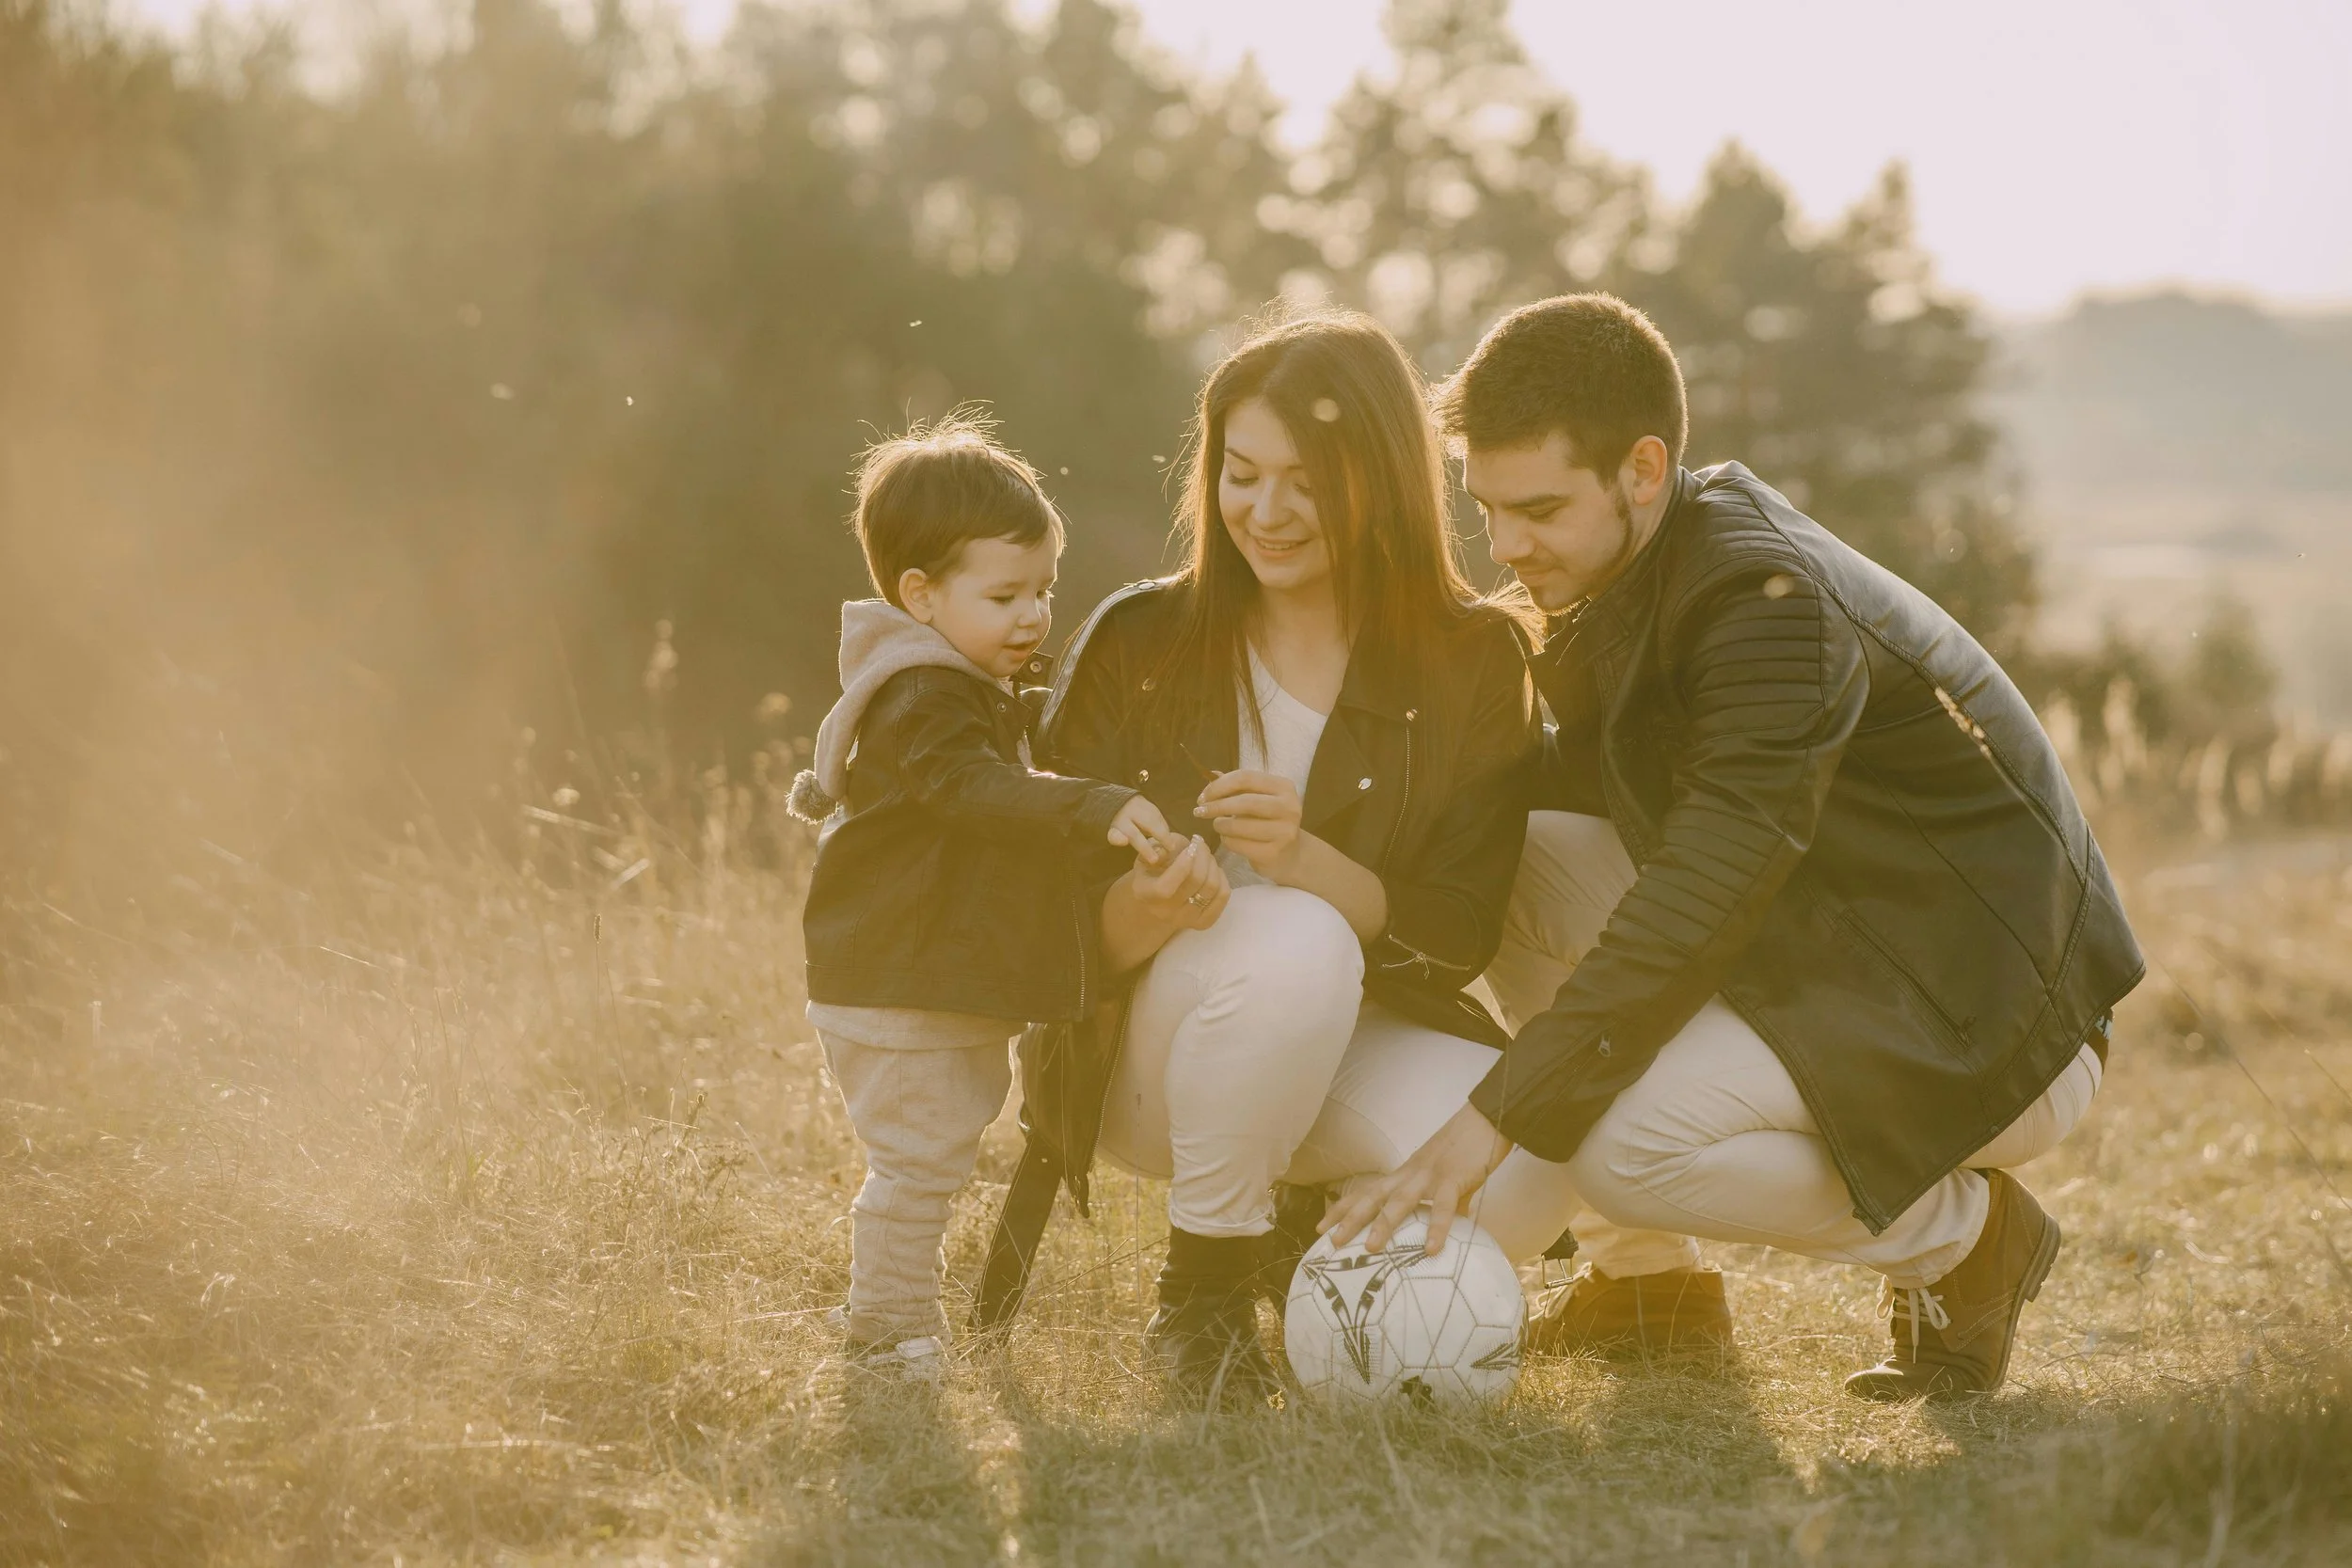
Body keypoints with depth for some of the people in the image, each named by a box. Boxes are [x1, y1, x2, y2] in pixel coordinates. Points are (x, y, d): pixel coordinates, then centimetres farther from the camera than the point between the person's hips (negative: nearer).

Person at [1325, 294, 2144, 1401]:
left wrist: (1487, 1126, -34)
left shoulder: (1770, 603, -26)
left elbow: (1697, 904, -32)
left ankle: (1963, 1235, -1)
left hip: (1994, 1028, -9)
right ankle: (1647, 1281, 7)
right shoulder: (1639, 570, 3)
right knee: (1522, 864, -2)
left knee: (1624, 1144, -27)